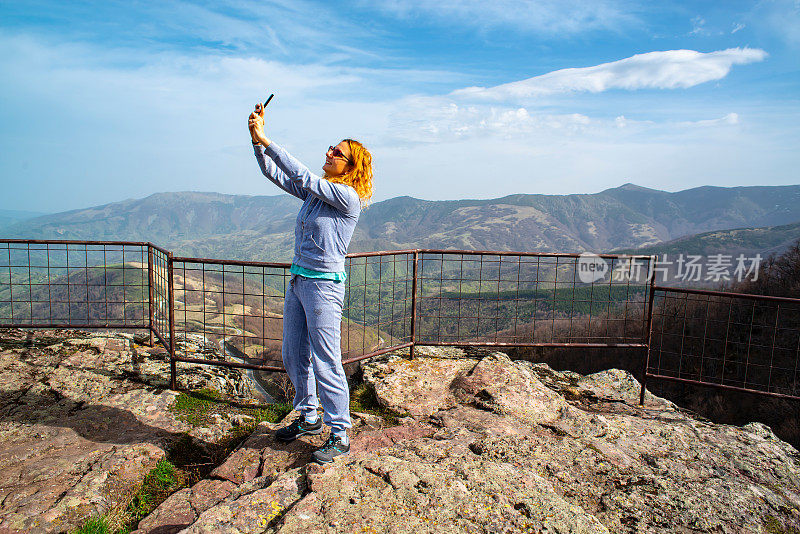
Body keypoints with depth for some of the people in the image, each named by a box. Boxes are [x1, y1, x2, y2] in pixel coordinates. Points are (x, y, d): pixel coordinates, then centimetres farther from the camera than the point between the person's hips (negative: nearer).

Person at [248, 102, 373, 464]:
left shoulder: (348, 197, -13)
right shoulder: (316, 190, 10)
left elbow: (301, 176, -20)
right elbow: (274, 174, 10)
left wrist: (265, 140, -16)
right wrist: (256, 139, -2)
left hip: (324, 285, -9)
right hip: (298, 281, 9)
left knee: (326, 363, -2)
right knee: (293, 356, 17)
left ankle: (339, 436, 14)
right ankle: (309, 417, 37)